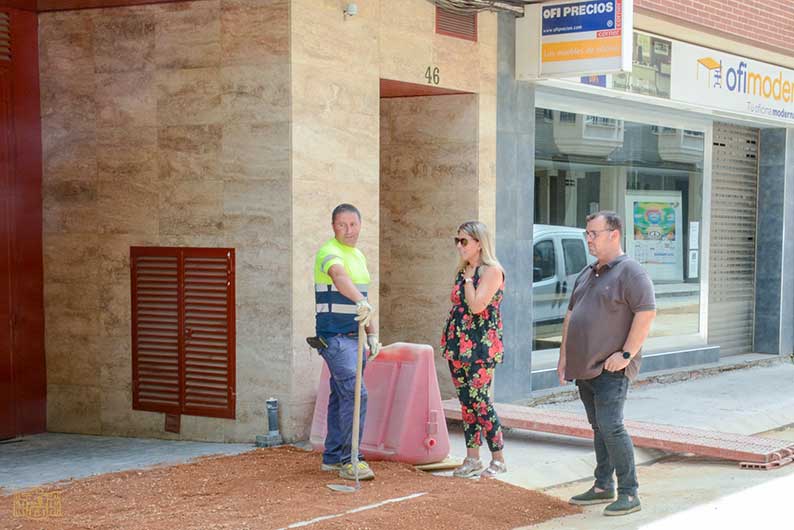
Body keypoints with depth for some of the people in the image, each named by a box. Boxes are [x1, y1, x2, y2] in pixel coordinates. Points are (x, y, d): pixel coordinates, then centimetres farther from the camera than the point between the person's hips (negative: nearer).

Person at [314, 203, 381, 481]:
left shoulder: (359, 256, 17)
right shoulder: (329, 252, -12)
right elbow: (340, 277, -34)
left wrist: (373, 334, 15)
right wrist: (361, 303, -52)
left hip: (355, 336, 9)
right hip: (335, 336, -9)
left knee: (342, 395, 12)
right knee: (355, 393, -16)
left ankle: (332, 457, 20)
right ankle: (349, 460, -12)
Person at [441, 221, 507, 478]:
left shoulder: (492, 271, -10)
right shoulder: (462, 271, 15)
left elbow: (477, 305, -21)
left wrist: (468, 276, -10)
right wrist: (448, 341, 14)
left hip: (481, 347, -8)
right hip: (458, 347, 8)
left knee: (479, 401, -8)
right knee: (466, 402, 9)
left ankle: (498, 459, 3)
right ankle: (472, 459, 16)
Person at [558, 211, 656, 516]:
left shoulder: (629, 272, -10)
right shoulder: (587, 274, 17)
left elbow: (646, 313, -18)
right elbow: (570, 315, 22)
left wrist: (626, 354, -19)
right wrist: (564, 356, 17)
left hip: (611, 369, -8)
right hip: (584, 367, 9)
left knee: (611, 427, -13)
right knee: (599, 428, 13)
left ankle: (629, 494, -7)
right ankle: (603, 487, 21)